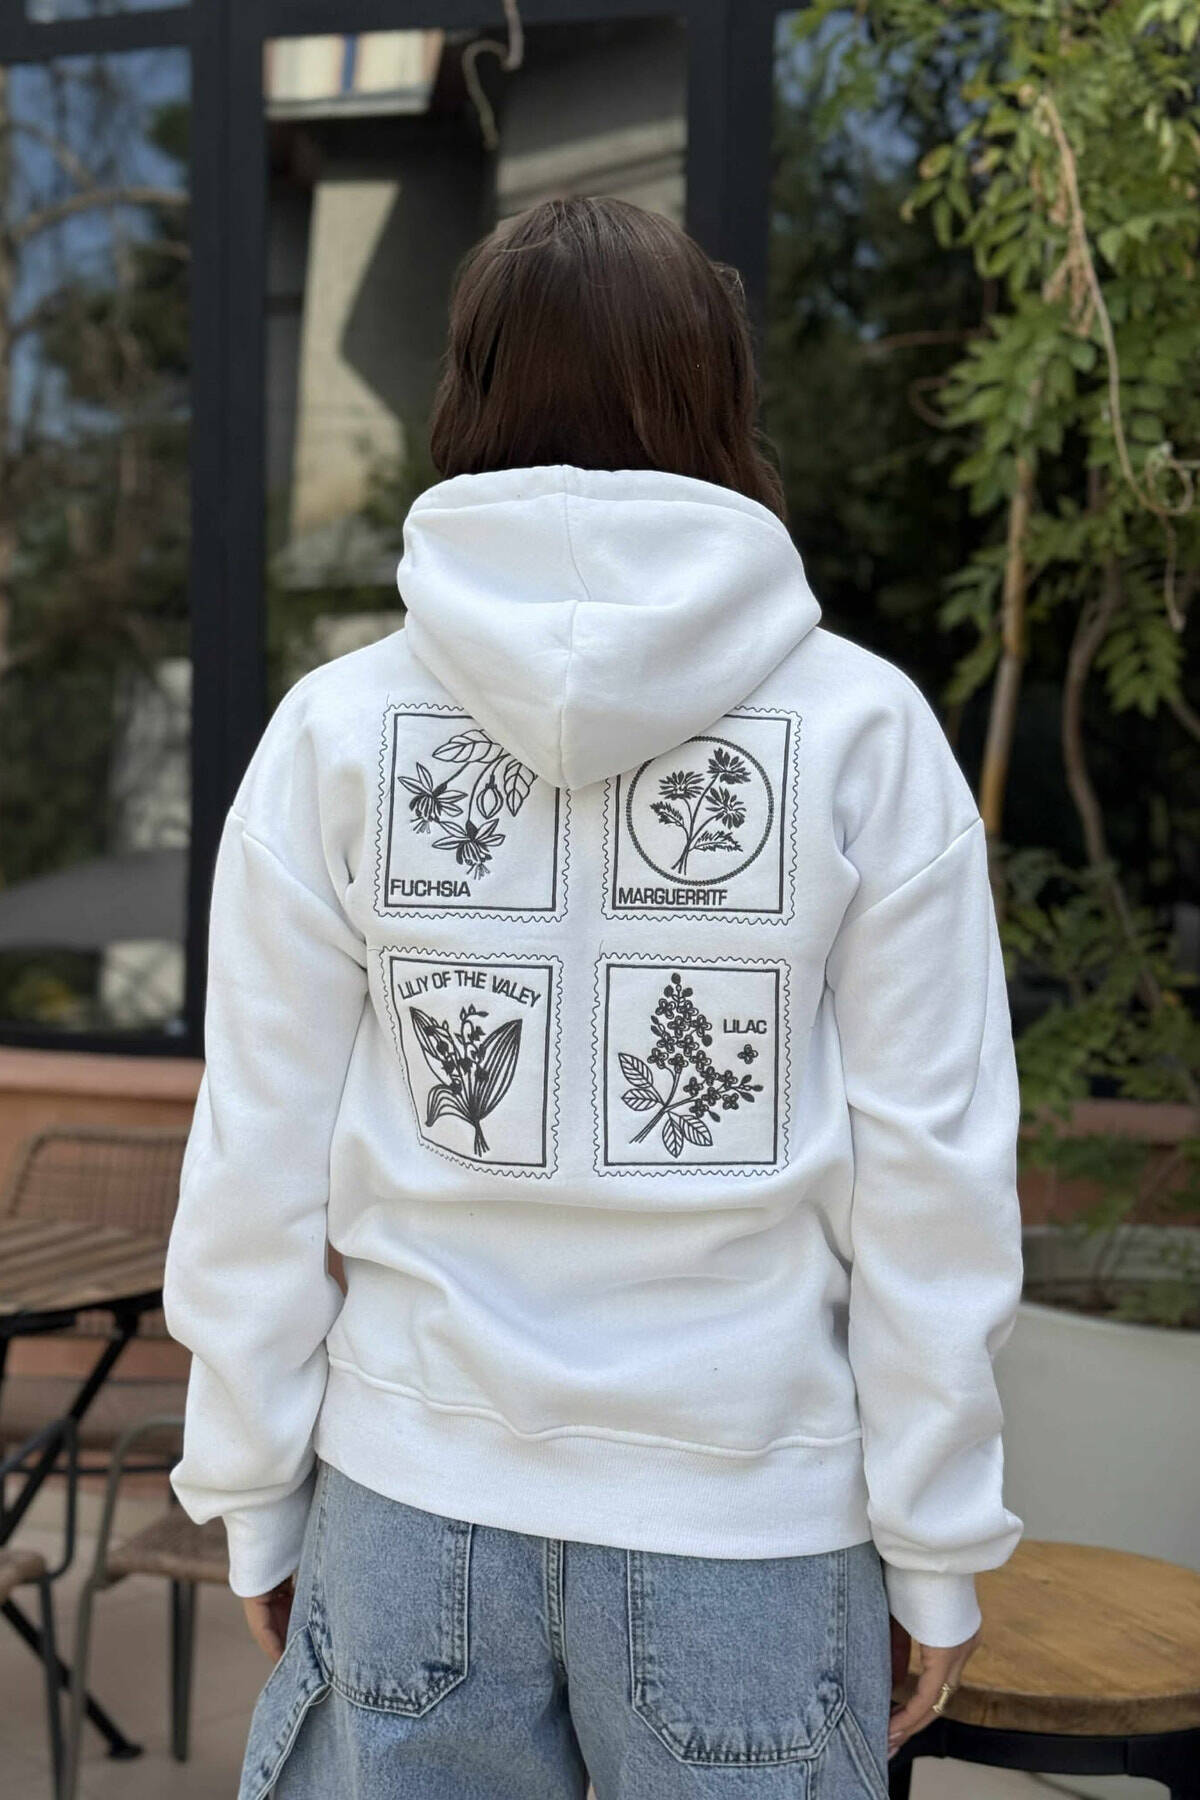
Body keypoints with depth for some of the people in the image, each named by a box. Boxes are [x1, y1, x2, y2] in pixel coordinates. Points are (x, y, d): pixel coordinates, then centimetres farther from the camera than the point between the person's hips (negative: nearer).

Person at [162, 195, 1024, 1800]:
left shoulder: (337, 728, -4)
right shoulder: (864, 728, -6)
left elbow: (262, 1166, -1)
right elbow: (933, 1171, -6)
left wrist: (255, 1499, 10)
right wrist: (936, 1547, 3)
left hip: (412, 1502, 1)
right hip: (755, 1518, 0)